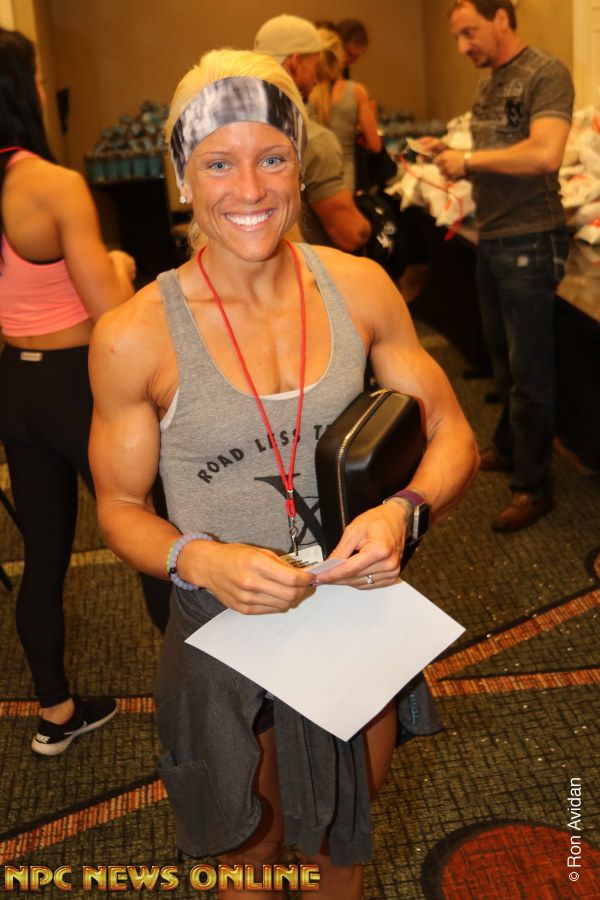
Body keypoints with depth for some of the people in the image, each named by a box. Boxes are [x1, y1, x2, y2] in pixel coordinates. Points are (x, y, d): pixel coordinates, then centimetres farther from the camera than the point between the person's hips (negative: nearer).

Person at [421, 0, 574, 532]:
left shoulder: (546, 75, -12)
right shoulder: (488, 84, 13)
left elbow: (544, 154, -26)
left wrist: (469, 159, -18)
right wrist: (453, 157, -1)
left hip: (530, 242, -8)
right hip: (491, 239, 8)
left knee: (529, 369, 0)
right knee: (502, 360, 17)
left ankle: (534, 487, 11)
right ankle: (508, 449, 35)